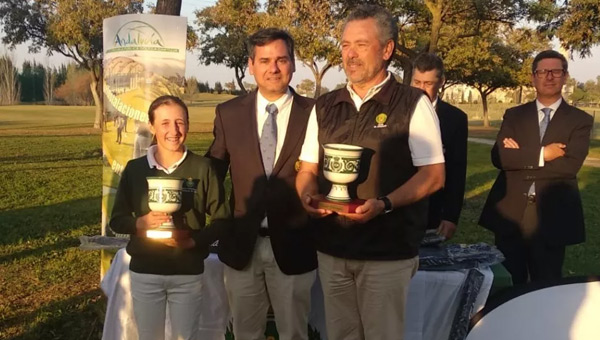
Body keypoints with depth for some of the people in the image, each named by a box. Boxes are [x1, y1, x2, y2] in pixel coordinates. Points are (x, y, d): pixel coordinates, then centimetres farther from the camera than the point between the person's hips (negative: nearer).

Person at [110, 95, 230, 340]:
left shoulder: (202, 168, -5)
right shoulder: (134, 168, 0)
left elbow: (221, 218, -1)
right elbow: (117, 220, 5)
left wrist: (195, 240, -17)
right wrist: (139, 223, -16)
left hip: (188, 273, -1)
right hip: (144, 272, 1)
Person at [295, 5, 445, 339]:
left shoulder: (413, 103, -7)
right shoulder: (325, 107, 8)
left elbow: (433, 175, -10)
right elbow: (308, 169, 13)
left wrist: (384, 204, -24)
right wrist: (307, 194, -10)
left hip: (387, 251, -4)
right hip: (332, 248, 5)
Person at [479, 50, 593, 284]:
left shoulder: (580, 120, 2)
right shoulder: (514, 115, 8)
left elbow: (570, 165, -12)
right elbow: (499, 157, -6)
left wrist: (520, 157, -10)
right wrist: (541, 154, -15)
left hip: (551, 216, -1)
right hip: (510, 213, 2)